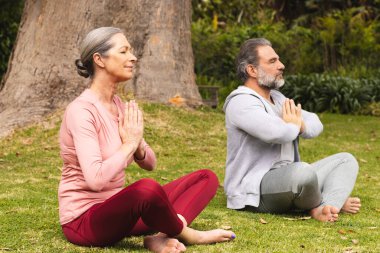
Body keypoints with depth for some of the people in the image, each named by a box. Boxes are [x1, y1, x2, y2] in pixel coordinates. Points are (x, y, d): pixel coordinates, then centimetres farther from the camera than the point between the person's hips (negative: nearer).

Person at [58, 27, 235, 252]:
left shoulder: (119, 105, 8)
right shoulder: (81, 110, -18)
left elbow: (149, 164, 14)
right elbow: (96, 179, -29)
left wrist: (138, 144, -8)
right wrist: (129, 143, -16)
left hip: (117, 209, 9)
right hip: (84, 220, -9)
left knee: (206, 178, 2)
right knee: (147, 188, -40)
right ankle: (186, 235, -10)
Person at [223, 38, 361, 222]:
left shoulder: (277, 97, 19)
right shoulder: (241, 102, -13)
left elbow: (316, 124, 15)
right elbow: (277, 133, -29)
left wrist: (299, 125, -10)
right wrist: (293, 125, -5)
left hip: (289, 180, 10)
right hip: (255, 189, -10)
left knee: (345, 160, 7)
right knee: (302, 171, -38)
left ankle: (324, 209, -24)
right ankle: (334, 200, -4)